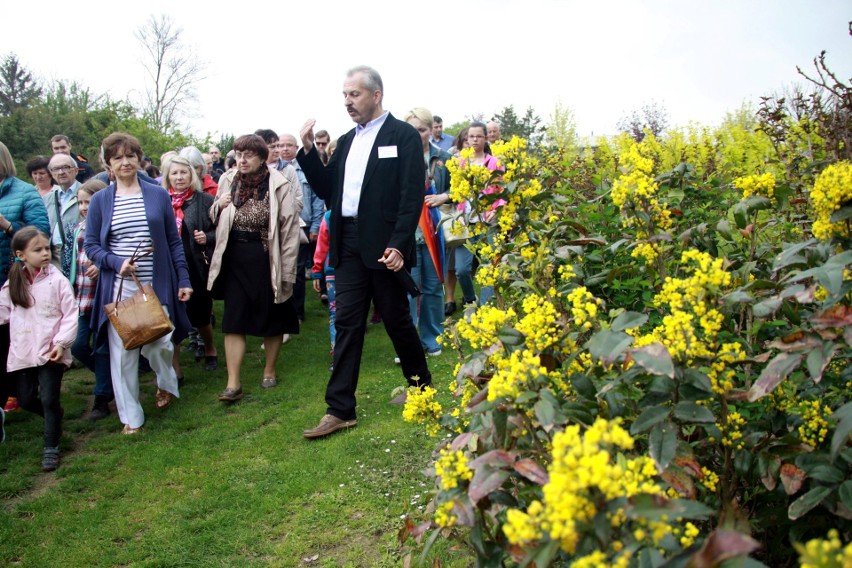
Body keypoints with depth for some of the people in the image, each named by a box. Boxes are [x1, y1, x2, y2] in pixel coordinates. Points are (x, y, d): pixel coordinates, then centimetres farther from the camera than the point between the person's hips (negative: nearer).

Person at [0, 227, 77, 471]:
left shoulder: (57, 280, -9)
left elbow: (70, 315, -9)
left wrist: (61, 343, -15)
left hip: (50, 352, -4)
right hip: (22, 352, 5)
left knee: (49, 400, -2)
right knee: (25, 400, 13)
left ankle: (51, 448, 13)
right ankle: (55, 416, 42)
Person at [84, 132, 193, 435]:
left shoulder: (158, 195, 4)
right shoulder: (100, 200, 4)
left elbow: (174, 241, 6)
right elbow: (90, 246, 4)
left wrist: (183, 280, 2)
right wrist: (116, 262, -15)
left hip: (157, 286, 0)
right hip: (118, 289, 1)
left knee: (159, 344, -2)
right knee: (122, 352, 3)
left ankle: (166, 383, 34)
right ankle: (131, 416, 19)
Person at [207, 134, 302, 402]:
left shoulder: (280, 186, -9)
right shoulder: (228, 181, 5)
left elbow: (290, 230, -9)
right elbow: (215, 219, 18)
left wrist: (287, 270, -11)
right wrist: (219, 206, -6)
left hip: (266, 261, -3)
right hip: (235, 260, 3)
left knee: (271, 319, 10)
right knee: (233, 320, 1)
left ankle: (269, 370, 30)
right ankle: (233, 383, 6)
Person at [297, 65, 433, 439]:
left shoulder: (403, 135, -3)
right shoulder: (346, 141, 17)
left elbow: (412, 195, -11)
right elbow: (327, 189, 13)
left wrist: (399, 244, -19)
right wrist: (308, 150, 3)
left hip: (384, 245, -6)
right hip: (348, 244, 6)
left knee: (397, 319, 6)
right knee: (347, 324, 5)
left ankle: (421, 386, 29)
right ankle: (340, 410, 9)